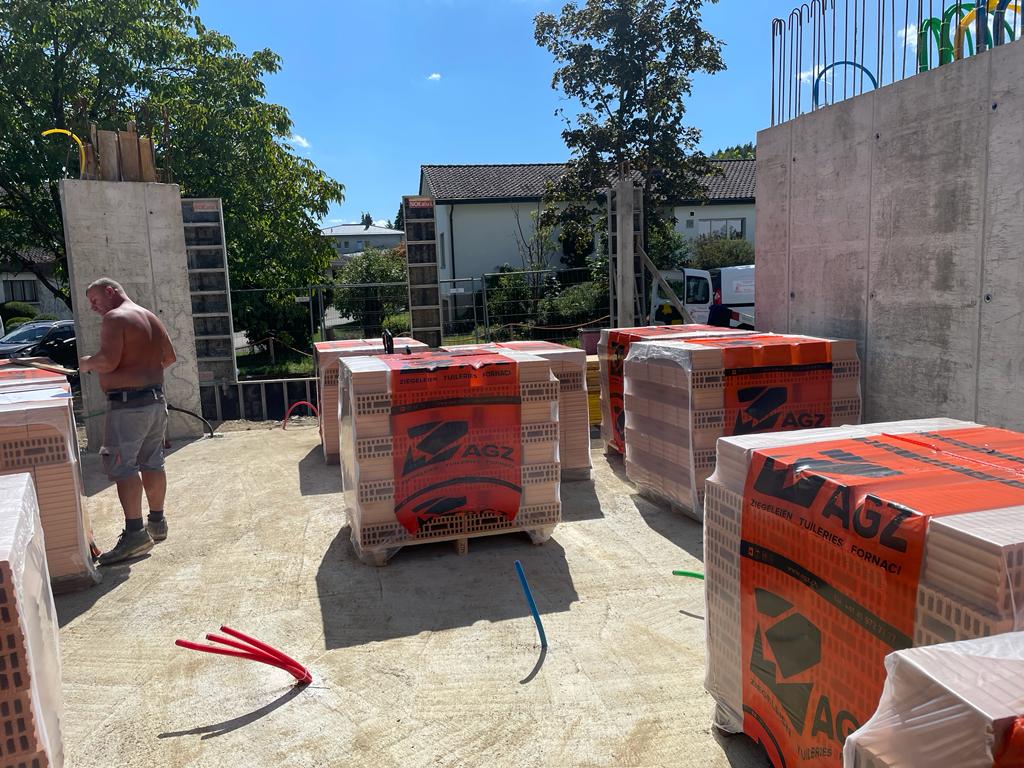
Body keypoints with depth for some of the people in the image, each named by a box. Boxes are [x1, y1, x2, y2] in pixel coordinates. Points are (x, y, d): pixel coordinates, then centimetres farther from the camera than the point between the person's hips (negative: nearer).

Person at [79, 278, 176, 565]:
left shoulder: (115, 318, -11)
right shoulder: (151, 318, 15)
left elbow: (108, 361, -21)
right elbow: (170, 356, 20)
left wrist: (86, 363, -2)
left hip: (128, 404, -9)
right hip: (156, 399, 9)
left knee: (122, 466, -8)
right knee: (152, 463, 15)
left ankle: (135, 533, -11)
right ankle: (157, 522, 24)